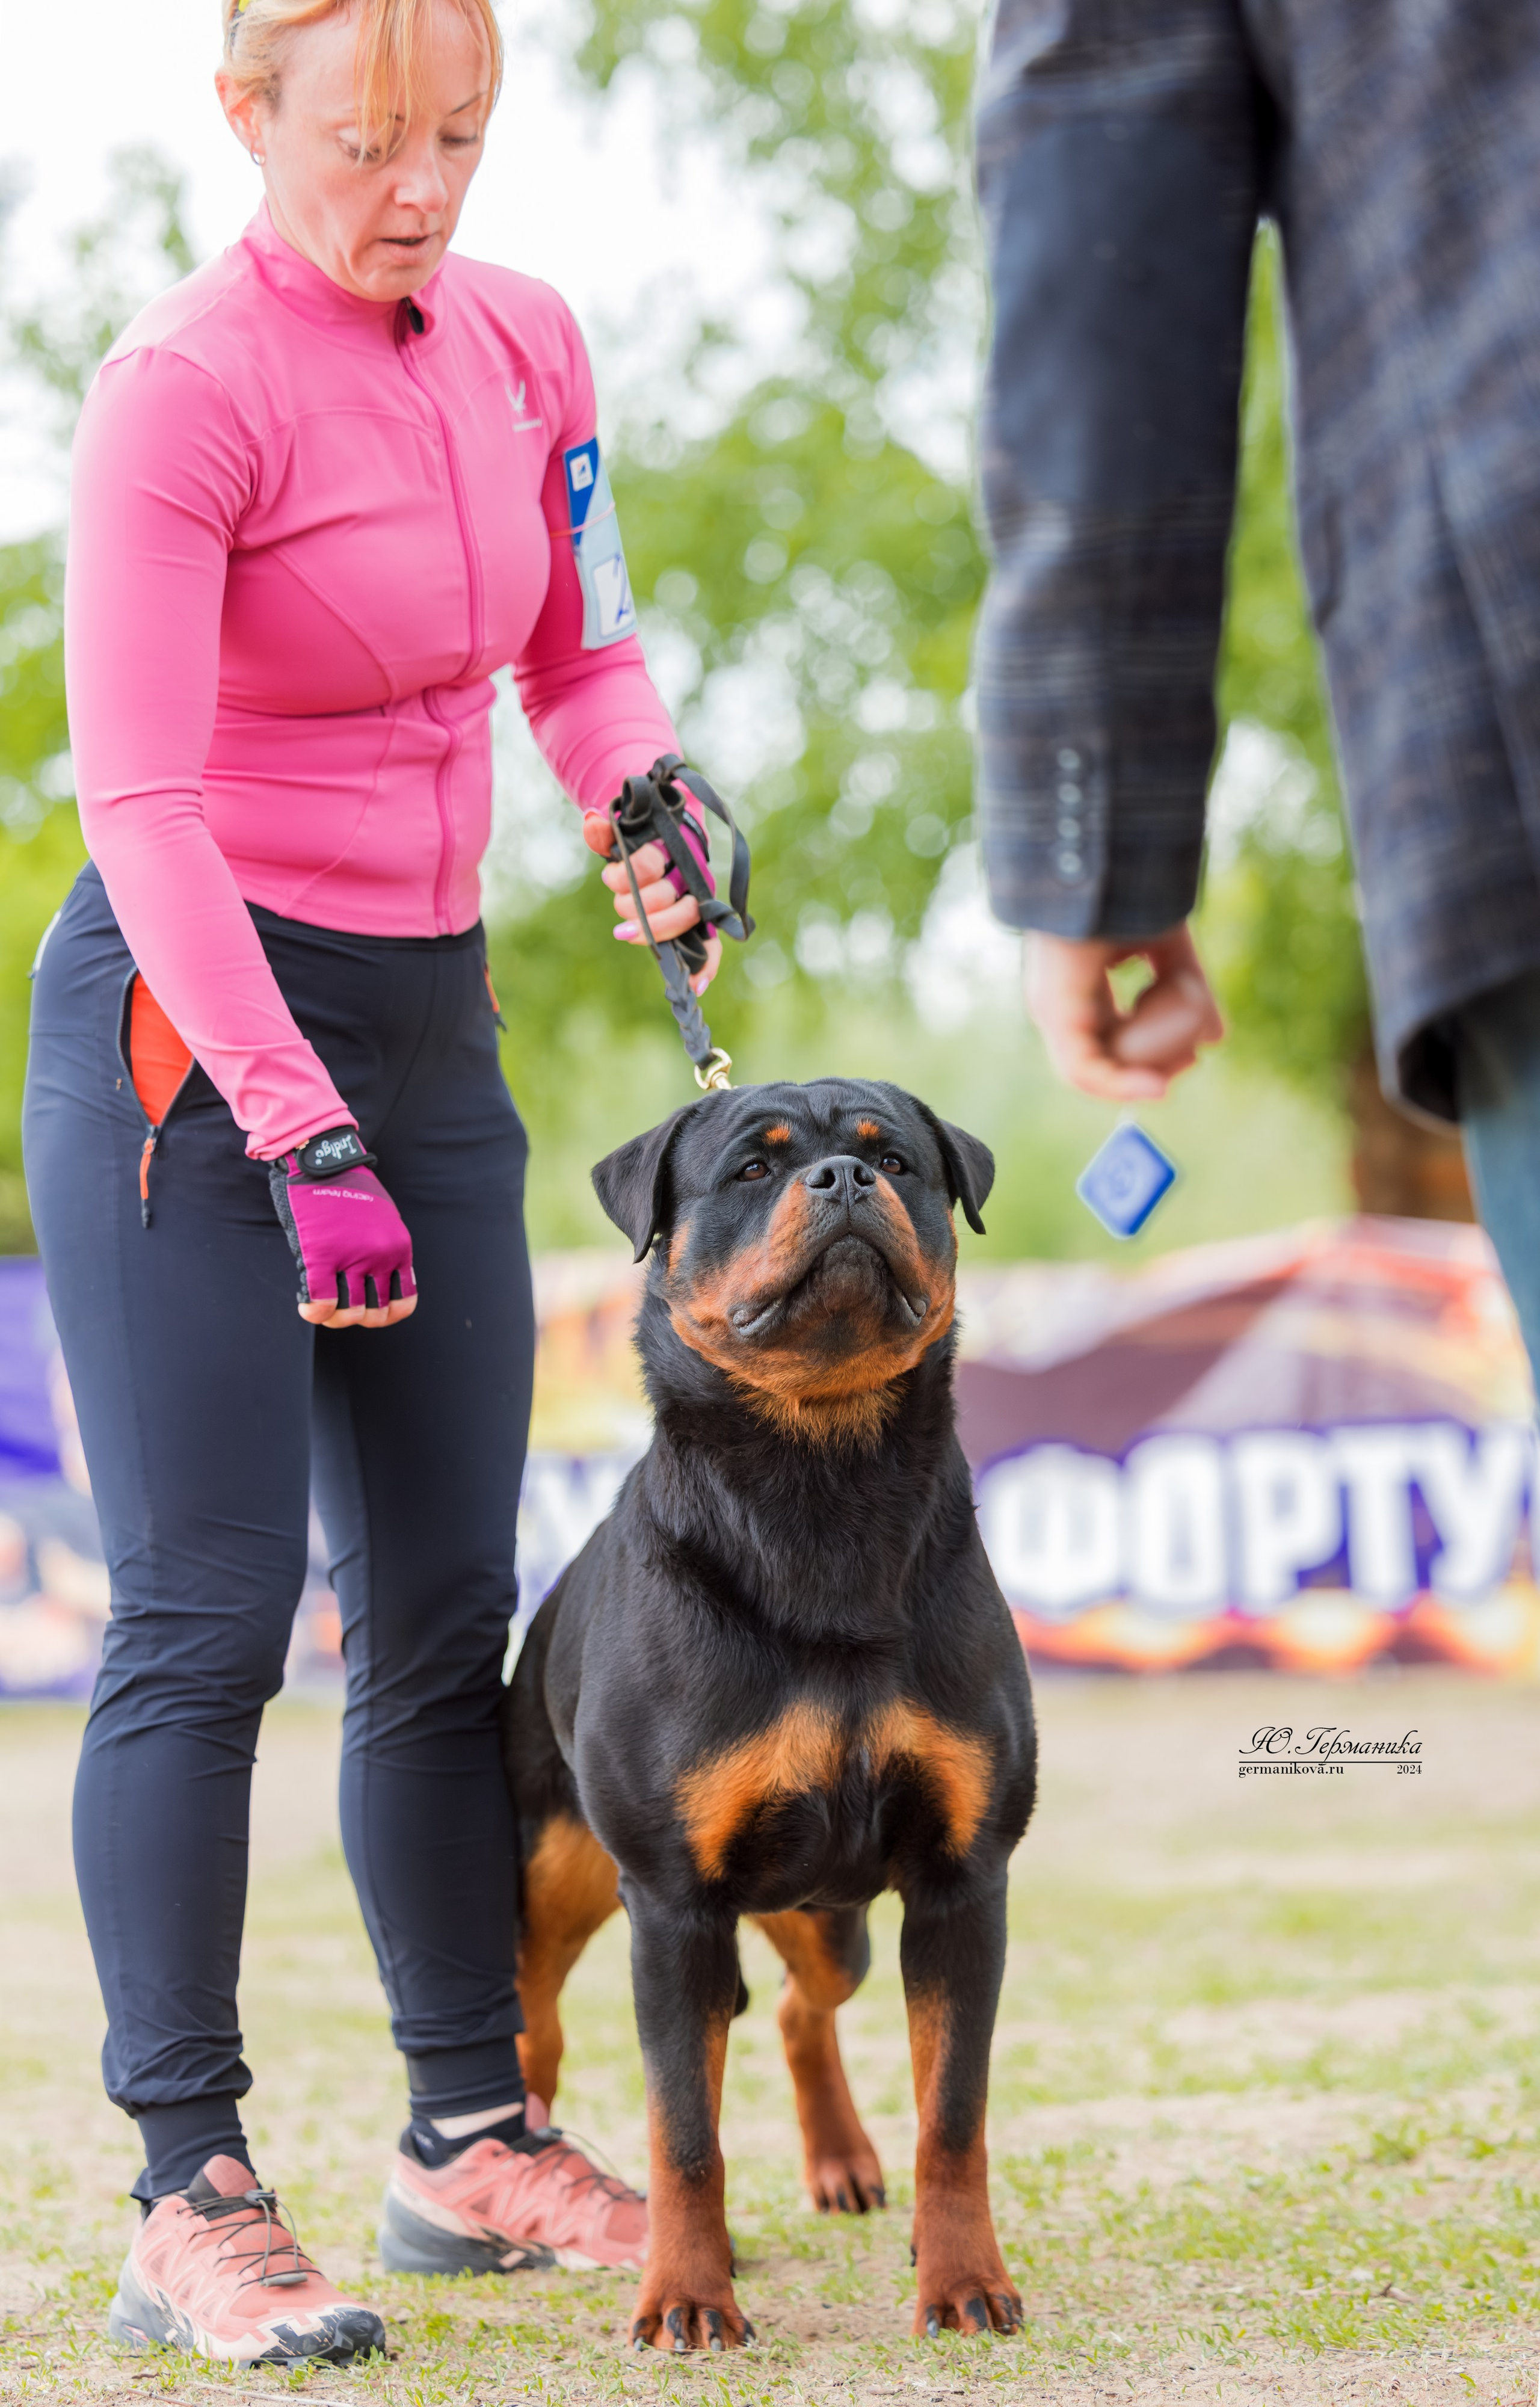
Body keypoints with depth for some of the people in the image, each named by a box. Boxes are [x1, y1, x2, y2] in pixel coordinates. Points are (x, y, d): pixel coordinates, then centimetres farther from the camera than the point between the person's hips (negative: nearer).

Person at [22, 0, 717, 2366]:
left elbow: (581, 656, 19)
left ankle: (472, 2140, 20)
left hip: (427, 1019, 7)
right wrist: (299, 1138, -29)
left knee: (449, 1619, 10)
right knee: (208, 1616, -11)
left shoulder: (524, 343, 6)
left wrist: (654, 794, -5)